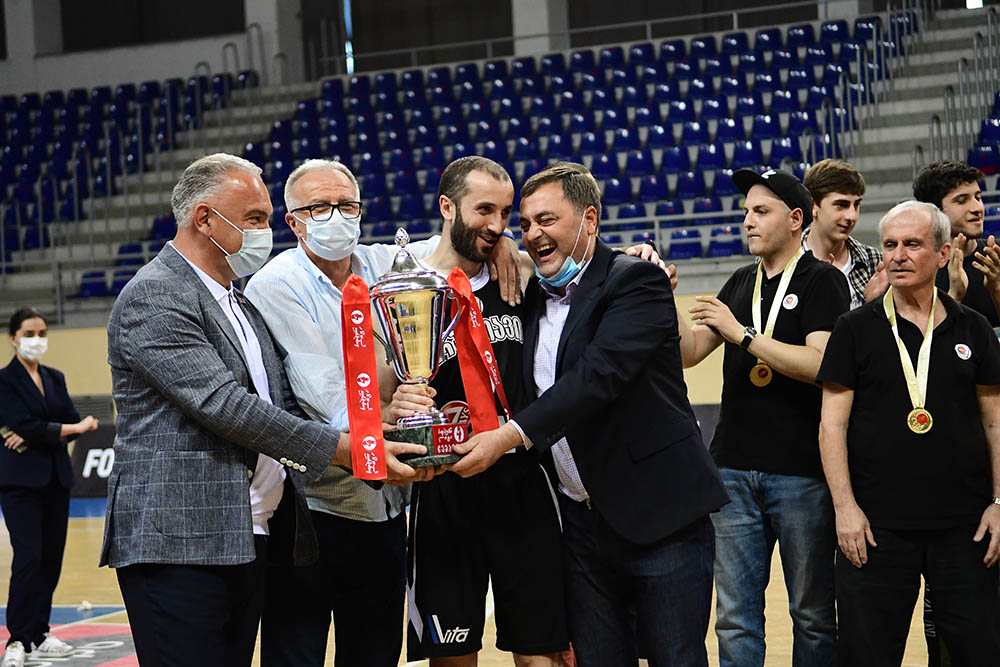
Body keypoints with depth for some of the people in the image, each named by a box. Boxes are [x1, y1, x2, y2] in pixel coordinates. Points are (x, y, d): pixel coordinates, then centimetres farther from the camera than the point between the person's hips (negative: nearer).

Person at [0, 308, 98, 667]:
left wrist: (35, 435, -13)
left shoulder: (55, 378, 14)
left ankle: (40, 634, 13)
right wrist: (73, 428, -9)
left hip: (57, 478, 6)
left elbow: (73, 422, 3)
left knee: (52, 557, 5)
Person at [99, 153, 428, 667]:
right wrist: (348, 450, -19)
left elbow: (280, 403, 19)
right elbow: (226, 406, -18)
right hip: (178, 545, -9)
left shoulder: (242, 303, 21)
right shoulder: (152, 297, -10)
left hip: (248, 542, 9)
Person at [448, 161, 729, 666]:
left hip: (659, 516, -6)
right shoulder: (534, 298, 13)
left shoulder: (636, 281, -9)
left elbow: (600, 374, -23)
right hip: (583, 524, 7)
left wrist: (510, 435, -28)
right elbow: (539, 395, 14)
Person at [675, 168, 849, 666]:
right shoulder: (740, 284, 15)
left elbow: (820, 364, -16)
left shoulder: (822, 281, -3)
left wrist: (742, 334, -17)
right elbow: (688, 352, 12)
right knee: (736, 617, 6)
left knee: (813, 614, 5)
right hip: (733, 468, 5)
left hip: (802, 473, -5)